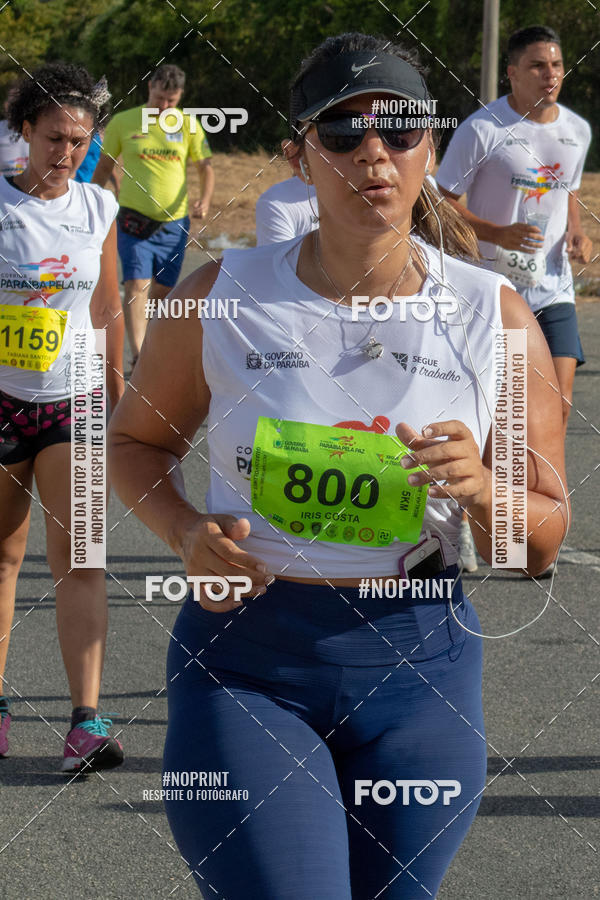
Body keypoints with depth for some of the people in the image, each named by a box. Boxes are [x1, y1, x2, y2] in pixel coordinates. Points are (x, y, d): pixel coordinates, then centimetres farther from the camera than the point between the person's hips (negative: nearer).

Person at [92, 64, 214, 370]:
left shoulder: (188, 125, 3)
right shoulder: (123, 122, 0)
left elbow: (205, 166, 6)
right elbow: (104, 167, 11)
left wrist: (205, 199, -12)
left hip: (174, 222, 2)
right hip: (134, 219, -2)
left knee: (164, 290, 7)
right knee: (136, 286, -15)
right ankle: (138, 355, -21)